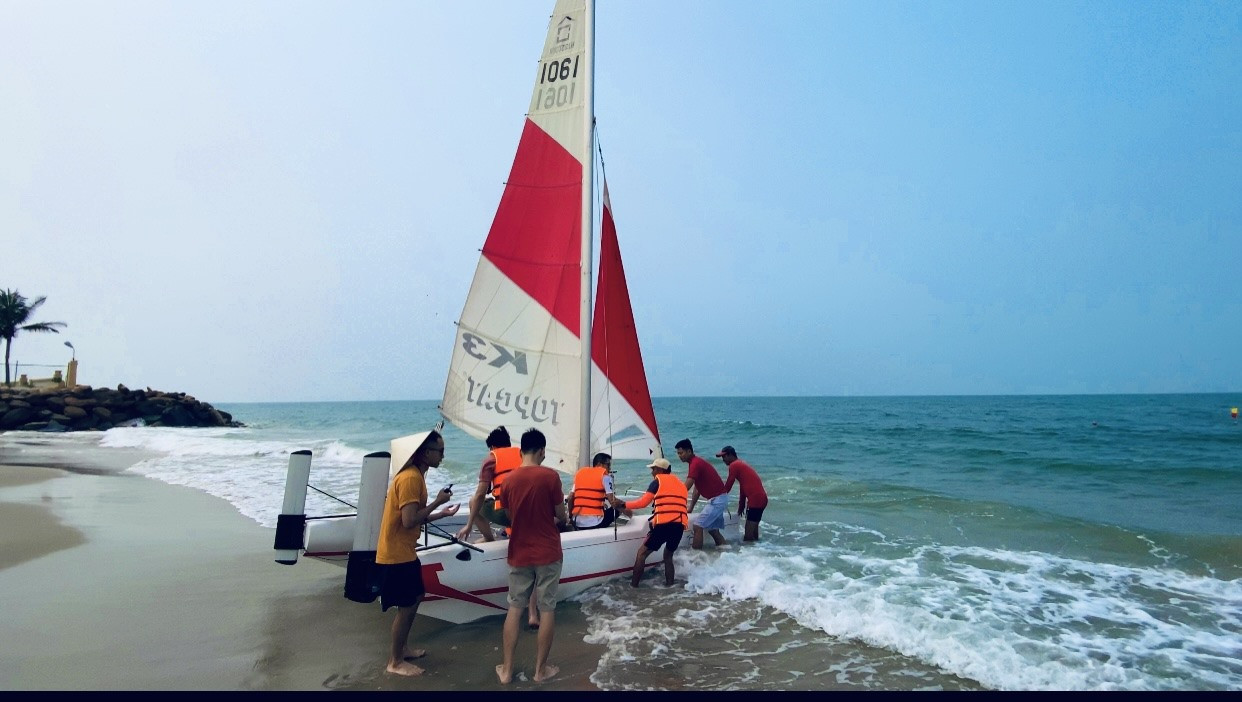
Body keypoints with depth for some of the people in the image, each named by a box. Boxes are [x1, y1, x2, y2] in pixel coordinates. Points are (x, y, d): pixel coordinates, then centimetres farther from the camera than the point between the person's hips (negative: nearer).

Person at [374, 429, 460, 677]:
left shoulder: (415, 475, 9)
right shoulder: (410, 478, -23)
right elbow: (409, 521, -28)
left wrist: (442, 513, 9)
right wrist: (437, 501, -18)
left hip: (404, 552, 10)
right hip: (396, 555, -10)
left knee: (416, 598, 20)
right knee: (407, 606, 2)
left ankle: (402, 648, 34)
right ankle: (395, 662, 17)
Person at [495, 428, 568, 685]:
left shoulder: (509, 480, -3)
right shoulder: (550, 476, -14)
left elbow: (511, 516, 11)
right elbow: (560, 515, -5)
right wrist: (562, 520, 18)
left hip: (519, 554, 4)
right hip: (548, 553, -3)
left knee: (514, 608, 14)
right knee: (547, 609, 8)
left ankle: (506, 669, 19)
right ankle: (541, 669, 18)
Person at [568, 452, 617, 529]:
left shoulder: (580, 472, 17)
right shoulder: (604, 475, 1)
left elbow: (570, 498, 12)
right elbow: (612, 501, -6)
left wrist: (571, 516, 24)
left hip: (577, 523, 6)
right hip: (595, 522, -6)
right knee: (615, 509, 19)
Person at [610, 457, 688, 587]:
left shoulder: (658, 480, 9)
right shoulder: (681, 484, 25)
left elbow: (643, 503, 5)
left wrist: (623, 505, 14)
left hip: (664, 524, -6)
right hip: (680, 525, 6)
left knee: (642, 552, 7)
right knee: (668, 555, 24)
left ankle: (633, 585, 5)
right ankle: (669, 584, 18)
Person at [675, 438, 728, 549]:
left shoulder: (695, 463, -18)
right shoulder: (697, 462, 13)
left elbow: (686, 488, -22)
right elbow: (696, 489, 17)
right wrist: (690, 508, 15)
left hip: (716, 500, -10)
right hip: (719, 499, 10)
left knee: (697, 526, -9)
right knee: (713, 529, 16)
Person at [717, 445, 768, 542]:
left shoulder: (734, 465, -8)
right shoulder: (741, 464, 21)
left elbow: (728, 486, -4)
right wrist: (741, 505, 29)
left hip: (756, 499, -10)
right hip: (761, 498, 10)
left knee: (749, 535, -6)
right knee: (752, 528, 17)